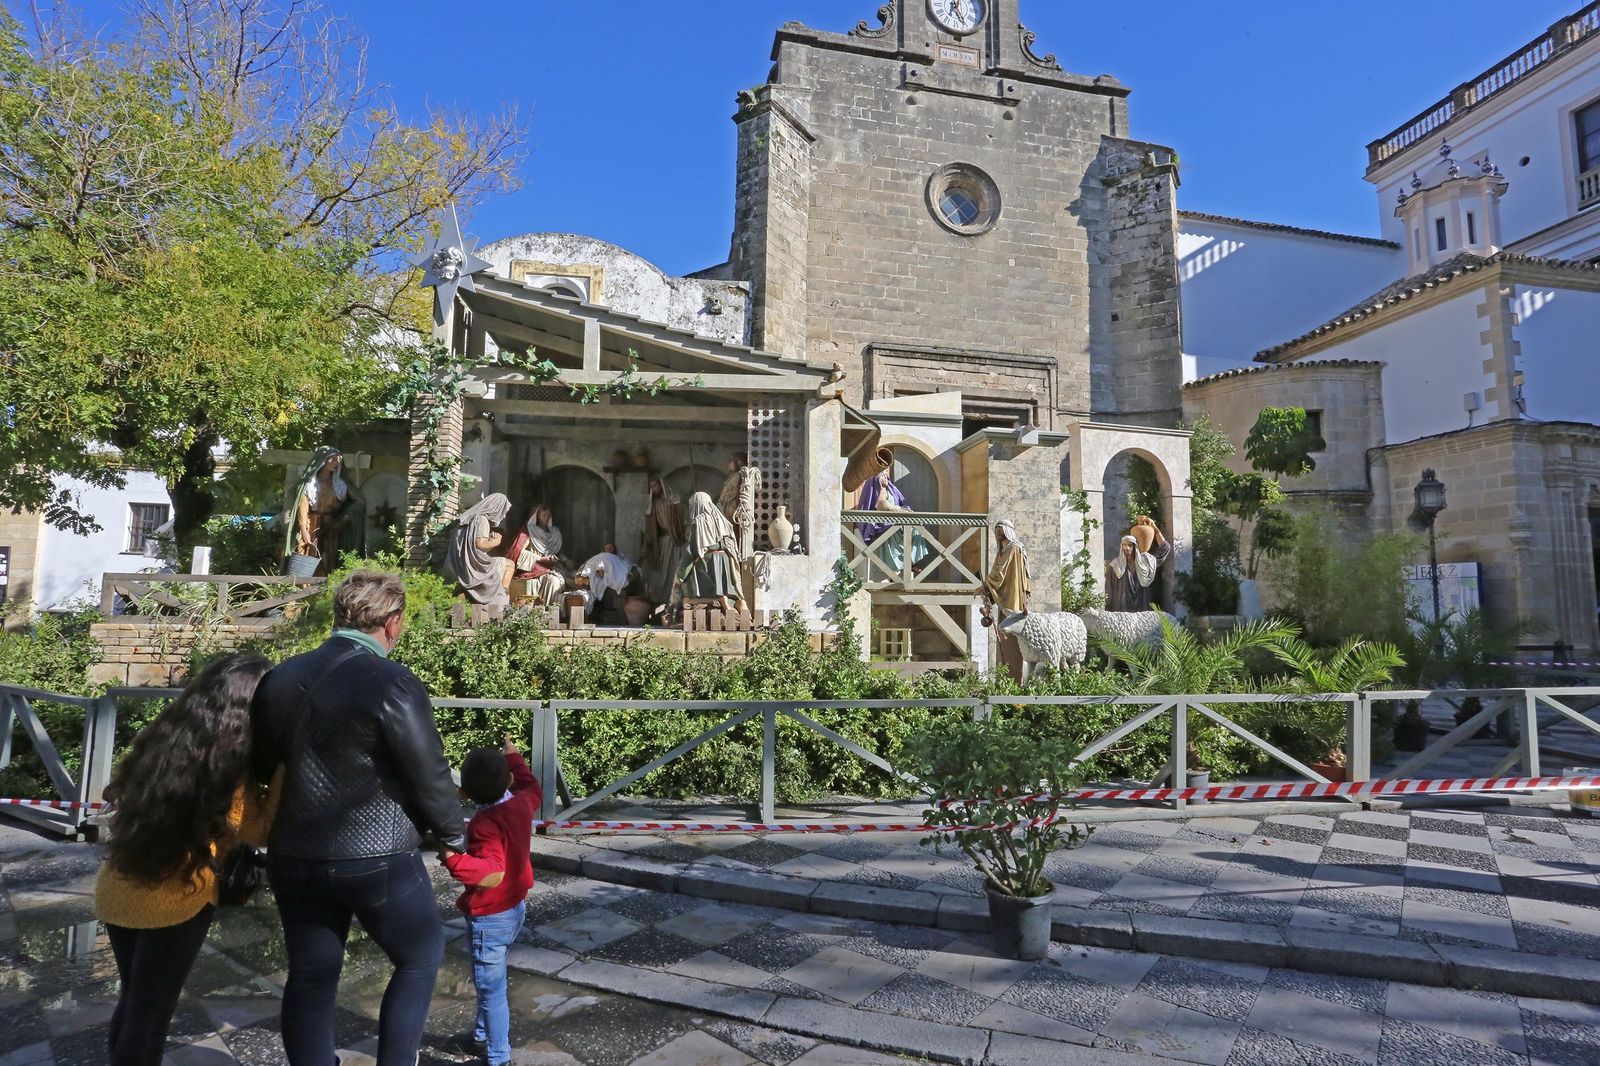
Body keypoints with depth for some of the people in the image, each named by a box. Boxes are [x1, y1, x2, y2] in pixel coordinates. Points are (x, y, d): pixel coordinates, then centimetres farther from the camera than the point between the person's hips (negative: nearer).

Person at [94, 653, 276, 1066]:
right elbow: (264, 830, -13)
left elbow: (128, 800, 13)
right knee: (151, 1014, 11)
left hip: (116, 889, 6)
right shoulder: (229, 773, -22)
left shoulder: (161, 741, -3)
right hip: (174, 903, -6)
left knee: (133, 1000, 25)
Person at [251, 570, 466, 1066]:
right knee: (420, 957, 17)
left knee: (310, 977, 19)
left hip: (293, 857, 6)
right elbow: (430, 777, -13)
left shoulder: (280, 677, 2)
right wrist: (452, 836, 4)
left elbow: (260, 767, 13)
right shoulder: (394, 685, -19)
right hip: (377, 859, -6)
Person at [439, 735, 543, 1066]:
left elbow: (492, 874, -39)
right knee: (489, 981, 27)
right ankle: (483, 1036, 44)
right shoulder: (522, 804, -7)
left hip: (489, 918, -9)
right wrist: (513, 757, 25)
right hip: (516, 907, 9)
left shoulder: (484, 824, -28)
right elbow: (533, 788, 18)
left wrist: (453, 858, -48)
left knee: (490, 988, 6)